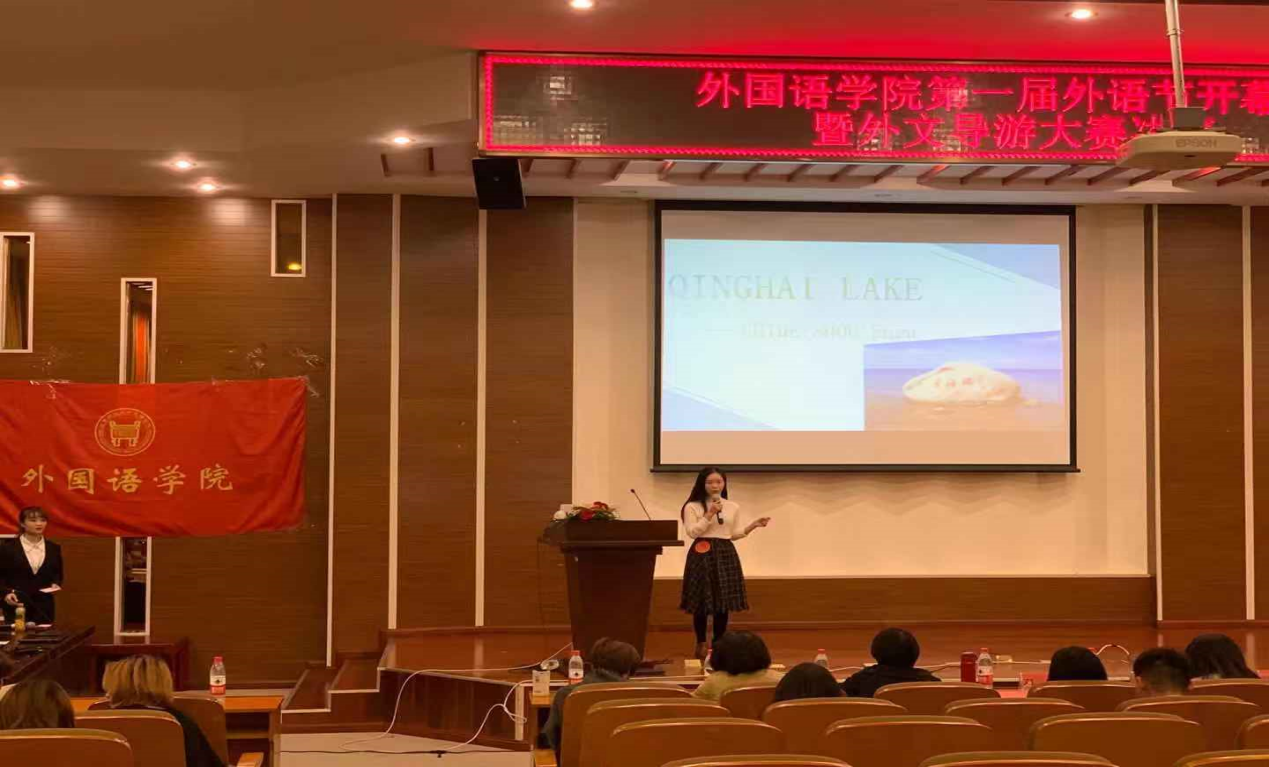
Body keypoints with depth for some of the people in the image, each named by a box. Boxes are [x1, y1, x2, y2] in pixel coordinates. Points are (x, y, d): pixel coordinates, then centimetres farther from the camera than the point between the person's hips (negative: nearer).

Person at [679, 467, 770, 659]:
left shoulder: (733, 507, 11)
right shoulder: (693, 507, -2)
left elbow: (734, 534, 14)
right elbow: (692, 532, -10)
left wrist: (753, 525, 2)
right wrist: (709, 515, -16)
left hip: (725, 554, 4)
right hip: (703, 554, -4)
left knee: (724, 601, 3)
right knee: (703, 601, -3)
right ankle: (701, 644, 11)